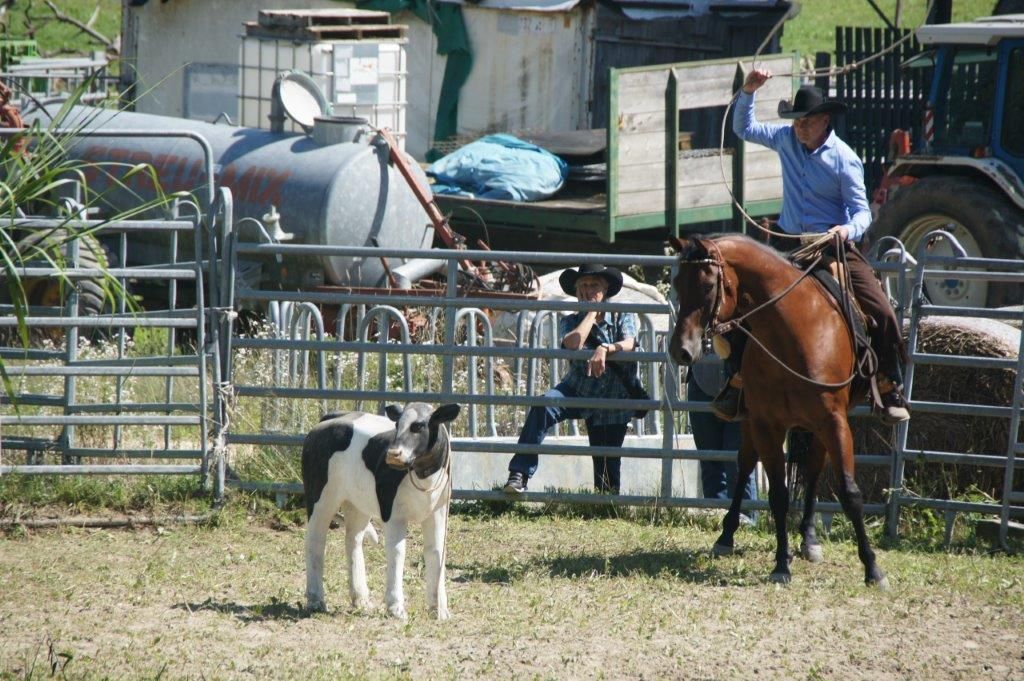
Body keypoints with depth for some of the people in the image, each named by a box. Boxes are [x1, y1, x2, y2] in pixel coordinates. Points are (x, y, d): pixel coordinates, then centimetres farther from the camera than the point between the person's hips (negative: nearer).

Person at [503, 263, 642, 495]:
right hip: (577, 391, 0)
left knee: (607, 467, 3)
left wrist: (605, 349, -42)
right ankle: (519, 475, -36)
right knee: (542, 407, -31)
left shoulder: (623, 317, -1)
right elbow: (572, 344, -22)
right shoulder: (571, 321, 1)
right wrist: (592, 312, -13)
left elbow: (629, 344, -22)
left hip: (613, 400, 0)